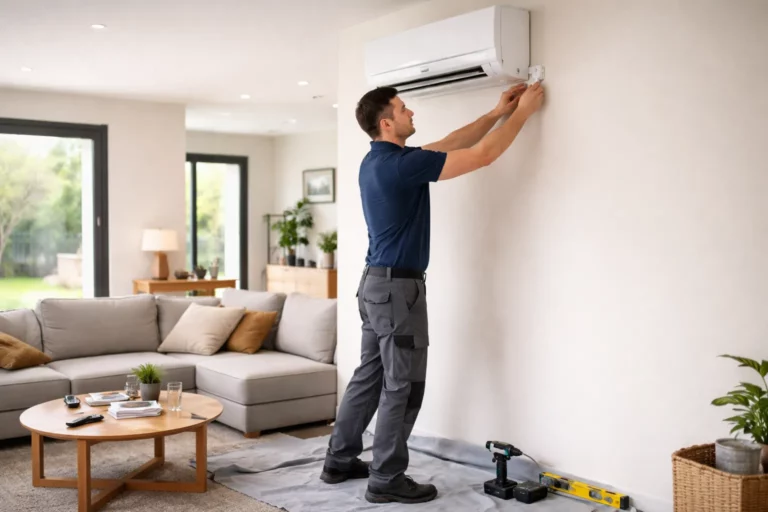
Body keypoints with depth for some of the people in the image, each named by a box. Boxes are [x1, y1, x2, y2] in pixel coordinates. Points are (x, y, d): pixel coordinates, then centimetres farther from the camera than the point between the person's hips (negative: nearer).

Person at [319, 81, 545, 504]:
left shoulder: (378, 161, 11)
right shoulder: (402, 164, -19)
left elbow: (449, 145, 18)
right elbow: (481, 156, -15)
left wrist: (497, 112, 17)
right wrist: (523, 111, -3)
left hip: (376, 282, 10)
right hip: (398, 286, -10)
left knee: (370, 376, 16)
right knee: (403, 386, 0)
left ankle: (340, 460, 26)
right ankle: (387, 479, 9)